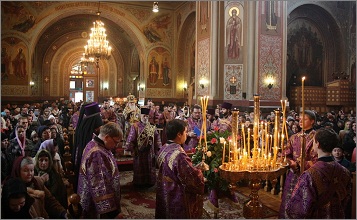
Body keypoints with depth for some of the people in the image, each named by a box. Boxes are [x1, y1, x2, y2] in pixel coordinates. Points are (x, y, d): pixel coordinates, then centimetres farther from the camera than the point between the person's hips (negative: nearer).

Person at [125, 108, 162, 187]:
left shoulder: (152, 127, 2)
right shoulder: (135, 127, -11)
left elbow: (157, 138, 5)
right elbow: (130, 139, -11)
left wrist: (158, 148, 1)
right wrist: (131, 150, -12)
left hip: (149, 152, 4)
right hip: (139, 152, -3)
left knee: (149, 168, 14)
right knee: (139, 169, 9)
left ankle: (149, 182, 28)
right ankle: (139, 183, 24)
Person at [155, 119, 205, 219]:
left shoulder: (163, 149, -1)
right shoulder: (179, 155, -29)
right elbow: (195, 179, -24)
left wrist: (193, 168, 7)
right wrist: (199, 171, -3)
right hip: (177, 200, -9)